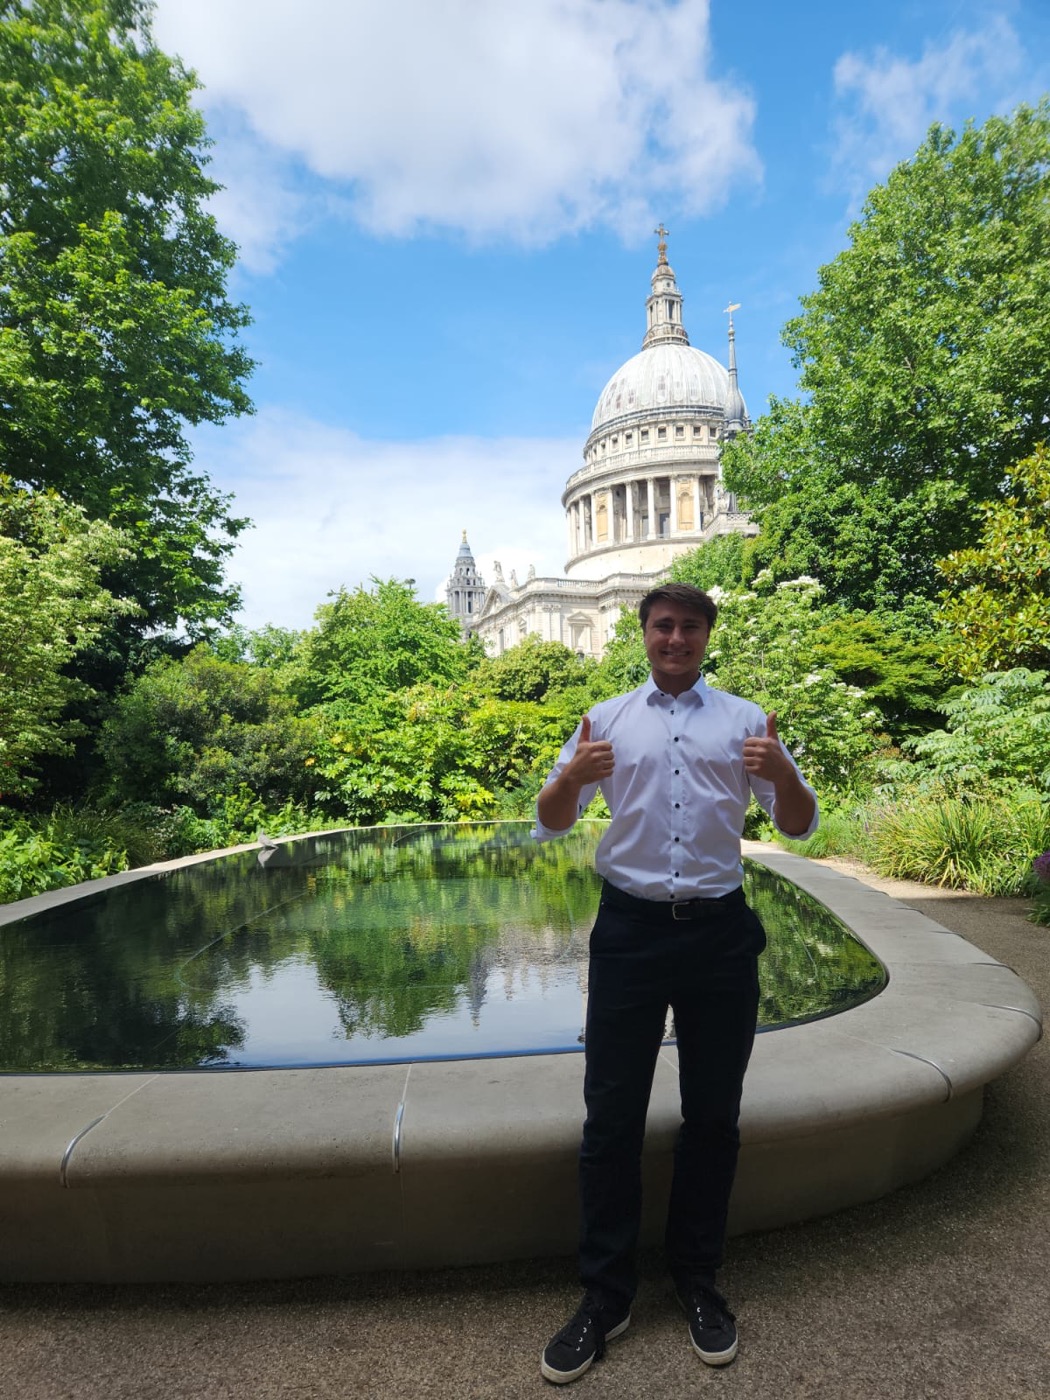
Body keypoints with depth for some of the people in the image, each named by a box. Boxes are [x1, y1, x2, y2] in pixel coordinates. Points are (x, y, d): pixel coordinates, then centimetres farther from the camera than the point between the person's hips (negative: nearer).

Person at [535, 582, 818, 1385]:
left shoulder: (745, 720, 5)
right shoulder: (607, 720, 5)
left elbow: (800, 827, 4)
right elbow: (549, 826, 4)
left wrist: (781, 771, -18)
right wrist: (571, 778, -19)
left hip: (721, 934, 1)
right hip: (630, 933, 0)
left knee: (713, 1116, 14)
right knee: (612, 1117, 7)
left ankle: (699, 1282, 36)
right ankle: (605, 1297, 26)